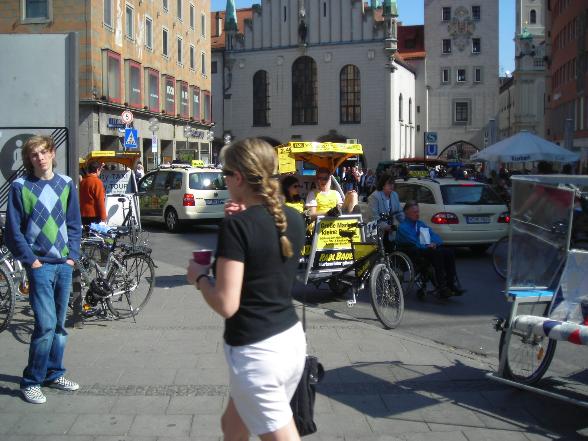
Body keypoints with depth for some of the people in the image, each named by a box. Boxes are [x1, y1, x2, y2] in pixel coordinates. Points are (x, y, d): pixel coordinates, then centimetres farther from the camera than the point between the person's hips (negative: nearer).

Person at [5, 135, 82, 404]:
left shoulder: (66, 184, 7)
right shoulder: (21, 187, -4)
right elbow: (13, 230, -4)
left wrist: (73, 255, 2)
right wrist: (30, 259, -8)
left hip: (64, 264, 4)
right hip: (40, 264, -4)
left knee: (59, 324, 12)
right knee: (45, 324, -11)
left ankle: (54, 374, 25)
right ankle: (31, 381, 3)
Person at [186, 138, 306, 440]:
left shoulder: (236, 225, -18)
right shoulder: (294, 219, 3)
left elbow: (226, 304, -21)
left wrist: (199, 276, -2)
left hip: (256, 351, -8)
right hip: (292, 338, 8)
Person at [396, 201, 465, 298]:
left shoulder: (421, 224, 25)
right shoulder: (402, 227, 1)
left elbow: (435, 237, 14)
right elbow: (413, 243, -13)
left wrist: (433, 243, -7)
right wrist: (426, 246, -14)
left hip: (427, 249, 7)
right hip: (413, 253, -7)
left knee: (449, 252, -18)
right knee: (437, 253, -32)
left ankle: (451, 284, -22)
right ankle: (441, 287, -35)